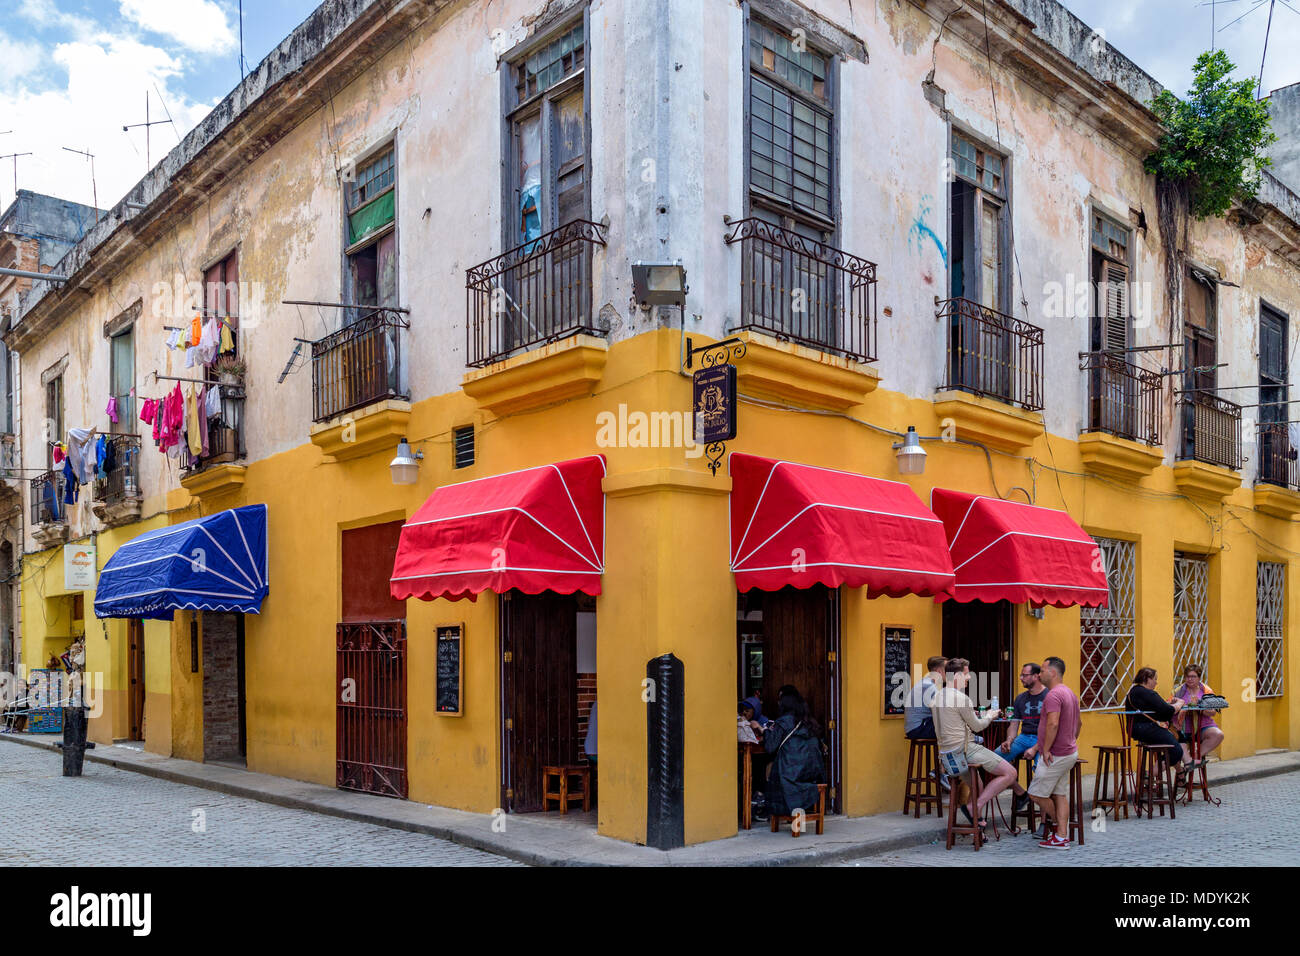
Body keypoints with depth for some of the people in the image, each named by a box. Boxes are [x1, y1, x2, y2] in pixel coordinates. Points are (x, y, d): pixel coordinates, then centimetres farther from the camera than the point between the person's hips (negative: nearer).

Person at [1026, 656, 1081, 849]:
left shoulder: (1053, 695, -19)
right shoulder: (1070, 694, 14)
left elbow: (1053, 725, -28)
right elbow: (1077, 724, 22)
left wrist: (1046, 750, -21)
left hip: (1055, 756, -10)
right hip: (1069, 752, 10)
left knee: (1037, 794, 0)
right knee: (1060, 794, 11)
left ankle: (1060, 834, 13)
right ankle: (1062, 837, 11)